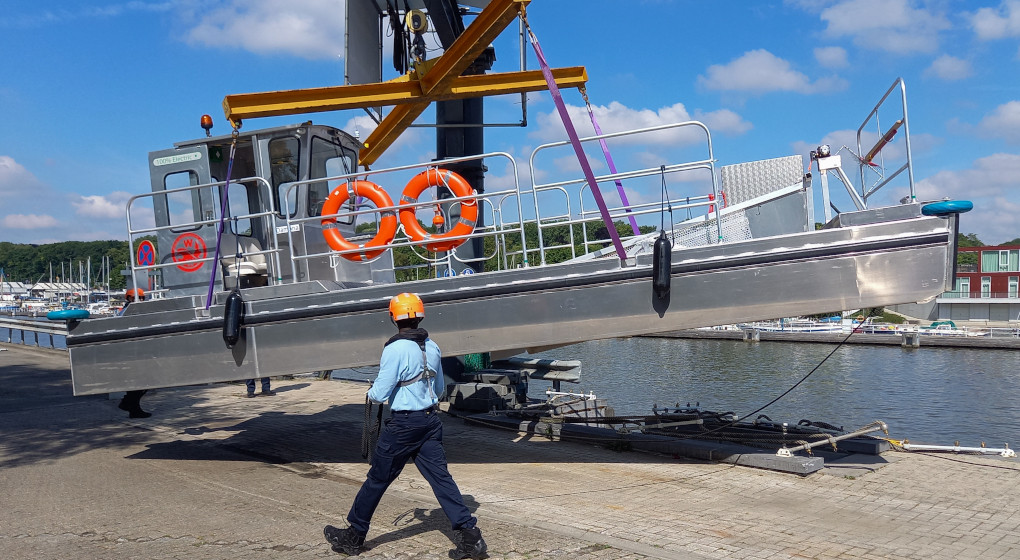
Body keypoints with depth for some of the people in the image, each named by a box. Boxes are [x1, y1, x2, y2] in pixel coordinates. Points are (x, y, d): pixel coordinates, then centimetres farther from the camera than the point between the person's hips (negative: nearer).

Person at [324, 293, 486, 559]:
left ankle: (353, 537, 22)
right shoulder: (432, 347, 6)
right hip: (431, 420, 6)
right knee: (440, 477, 6)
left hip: (403, 424, -6)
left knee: (377, 479, 8)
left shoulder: (395, 349, -16)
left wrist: (371, 392, 8)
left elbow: (379, 394, -14)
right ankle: (470, 536, 1)